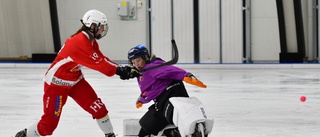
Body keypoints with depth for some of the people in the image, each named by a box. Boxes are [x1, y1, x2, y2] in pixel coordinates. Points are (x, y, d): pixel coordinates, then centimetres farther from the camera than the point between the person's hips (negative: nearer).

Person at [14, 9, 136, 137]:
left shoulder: (91, 41, 1)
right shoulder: (80, 42, -30)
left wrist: (120, 68, -13)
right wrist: (118, 70, -27)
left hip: (75, 80, 9)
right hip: (56, 82, -9)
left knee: (98, 107, 0)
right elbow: (98, 63, -31)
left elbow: (102, 60, 0)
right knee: (50, 121, -7)